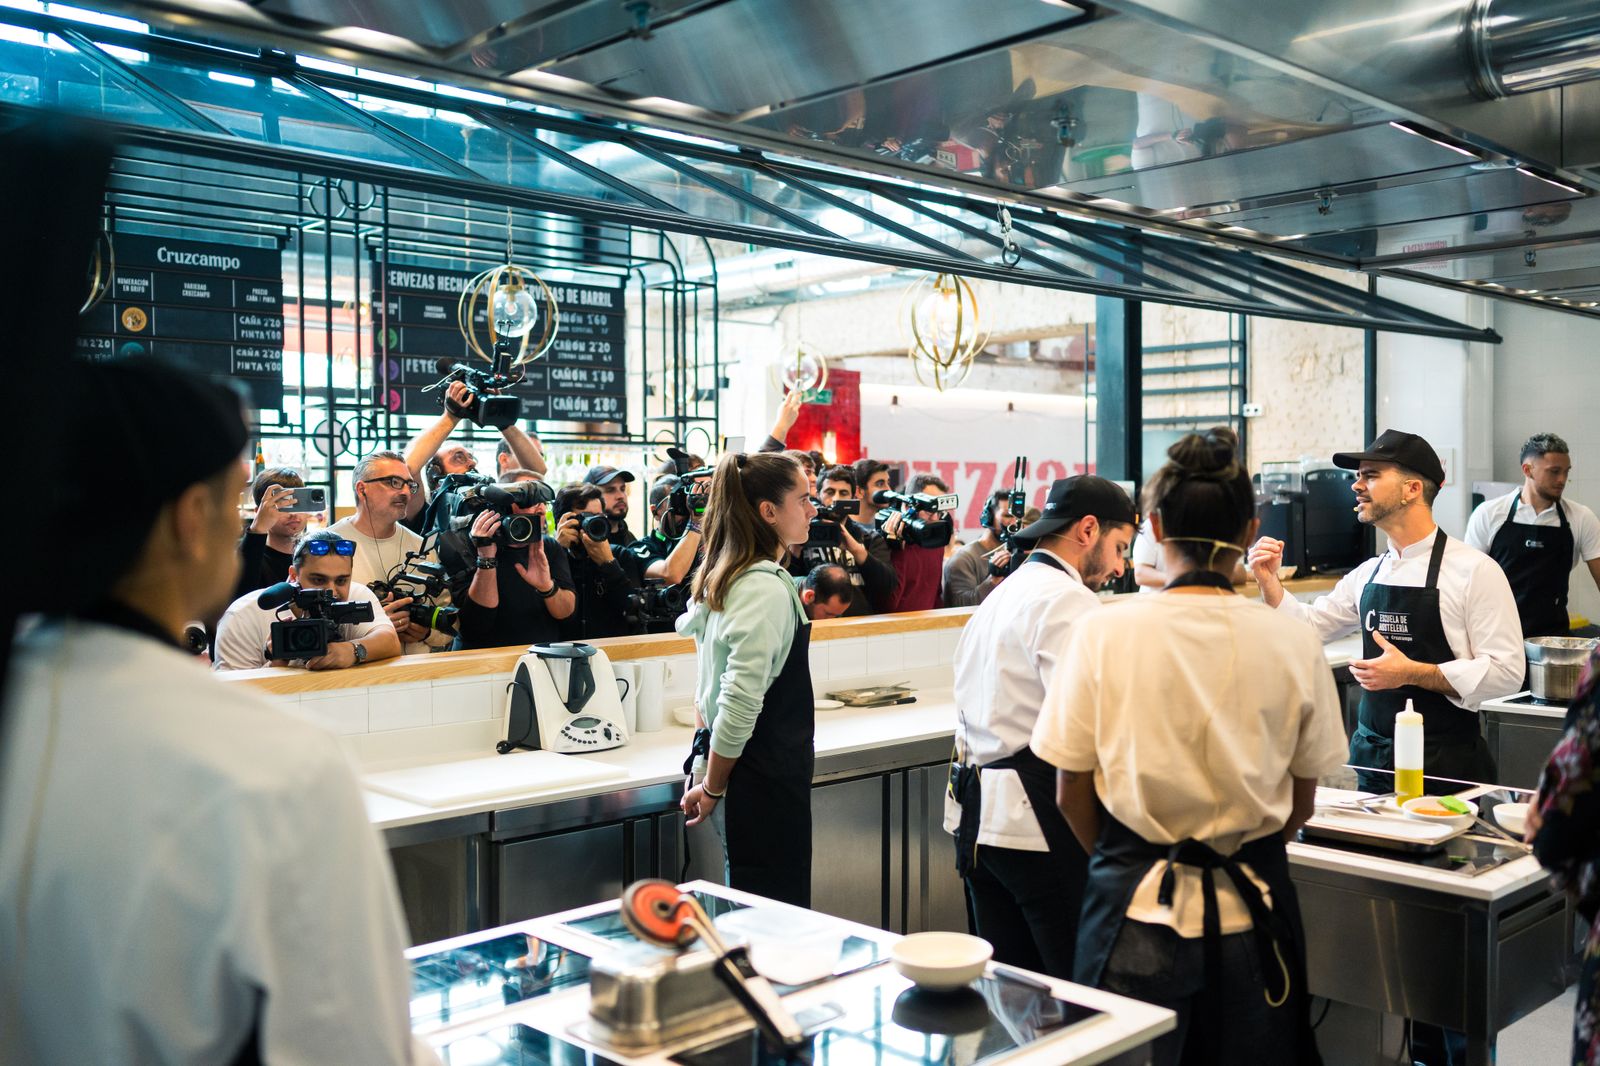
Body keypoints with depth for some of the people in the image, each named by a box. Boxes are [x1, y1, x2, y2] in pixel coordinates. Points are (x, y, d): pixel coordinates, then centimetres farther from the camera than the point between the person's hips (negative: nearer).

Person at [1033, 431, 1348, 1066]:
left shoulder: (1102, 634, -12)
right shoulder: (1294, 644, -8)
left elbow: (1070, 794, -5)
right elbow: (1301, 803, 2)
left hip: (1137, 911, -1)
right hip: (1250, 912, 2)